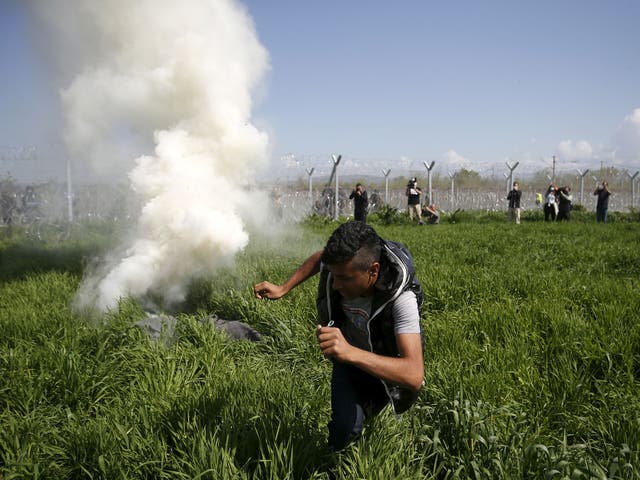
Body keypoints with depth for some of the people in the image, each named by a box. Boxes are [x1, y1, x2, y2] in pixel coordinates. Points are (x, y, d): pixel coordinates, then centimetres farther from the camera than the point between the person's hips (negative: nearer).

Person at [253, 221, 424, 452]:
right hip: (347, 355, 2)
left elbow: (414, 375, -52)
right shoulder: (338, 264, -27)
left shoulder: (401, 298, -41)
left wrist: (350, 352, -64)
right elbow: (318, 258, 2)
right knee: (346, 427, -14)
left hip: (384, 366, -2)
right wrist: (282, 289, -8)